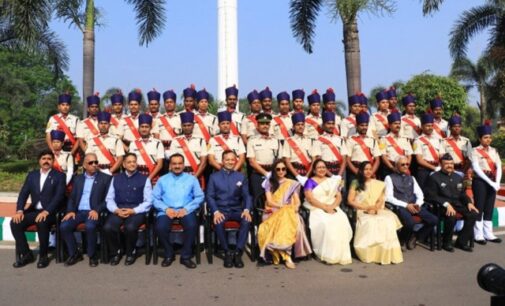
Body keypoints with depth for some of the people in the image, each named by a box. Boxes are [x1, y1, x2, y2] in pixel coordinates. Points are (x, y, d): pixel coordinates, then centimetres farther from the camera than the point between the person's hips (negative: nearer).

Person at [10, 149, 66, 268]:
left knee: (42, 222, -35)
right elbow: (23, 194, 7)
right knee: (15, 222, -20)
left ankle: (43, 255, -16)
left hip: (50, 212, -5)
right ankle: (26, 254, -3)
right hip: (33, 210, 5)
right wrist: (19, 210, -11)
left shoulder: (59, 176, 0)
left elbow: (59, 196, -11)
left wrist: (46, 211, -25)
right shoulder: (32, 175, 15)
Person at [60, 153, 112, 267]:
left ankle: (92, 255, -11)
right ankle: (74, 254, 0)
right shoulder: (78, 179, 18)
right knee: (64, 226, -21)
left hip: (94, 212, -4)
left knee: (90, 226, -34)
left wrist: (97, 210, -17)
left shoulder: (106, 178, 4)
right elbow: (72, 197, 15)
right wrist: (71, 211, -5)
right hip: (78, 212, 4)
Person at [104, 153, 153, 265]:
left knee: (130, 227, -34)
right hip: (118, 211, 3)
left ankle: (131, 253, -4)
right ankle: (116, 253, 0)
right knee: (107, 227, -27)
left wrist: (133, 211, -13)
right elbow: (109, 199, 11)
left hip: (137, 211, -3)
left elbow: (148, 201, 0)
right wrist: (116, 210, -8)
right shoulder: (116, 178, 17)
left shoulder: (144, 179, 7)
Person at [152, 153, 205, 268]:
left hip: (185, 210, 0)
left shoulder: (191, 179, 13)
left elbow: (199, 197, 4)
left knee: (192, 226, -32)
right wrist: (166, 208, -11)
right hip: (167, 211, 1)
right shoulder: (162, 179, 15)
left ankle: (186, 256, -11)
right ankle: (169, 254, -3)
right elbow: (155, 198, 7)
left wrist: (186, 209, -10)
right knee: (160, 227, -30)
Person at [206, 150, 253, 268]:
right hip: (221, 209, -1)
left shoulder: (241, 176, 14)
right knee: (218, 222, -35)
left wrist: (246, 210, -13)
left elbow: (246, 195, 7)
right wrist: (216, 212, -15)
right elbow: (209, 196, 2)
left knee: (247, 220, -31)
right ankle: (227, 252, -16)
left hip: (236, 209, 1)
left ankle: (238, 252, -21)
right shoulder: (214, 176, 10)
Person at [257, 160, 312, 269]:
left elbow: (297, 201, 9)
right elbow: (269, 201, 1)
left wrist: (295, 206, -15)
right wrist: (283, 206, -14)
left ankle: (279, 253, -32)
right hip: (273, 212, -1)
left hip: (289, 212, 1)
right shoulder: (269, 183, 12)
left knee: (294, 224, -36)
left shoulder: (292, 184, 17)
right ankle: (286, 256, -30)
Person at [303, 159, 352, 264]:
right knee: (325, 223, -34)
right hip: (316, 209, -4)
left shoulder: (332, 181, 20)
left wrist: (332, 206, -9)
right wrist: (325, 207, -18)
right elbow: (310, 199, -8)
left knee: (342, 221, -27)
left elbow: (339, 196, 12)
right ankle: (328, 255, -26)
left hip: (332, 208, 4)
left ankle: (340, 254, -23)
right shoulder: (310, 182, 5)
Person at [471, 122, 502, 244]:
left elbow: (499, 167, 2)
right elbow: (477, 169, -14)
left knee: (489, 208, 9)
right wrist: (490, 182, -19)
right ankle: (478, 235, 4)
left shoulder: (494, 151, 11)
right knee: (479, 208, -1)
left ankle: (488, 234, 16)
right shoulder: (475, 151, -6)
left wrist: (497, 182, -12)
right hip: (480, 182, -5)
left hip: (492, 182, 6)